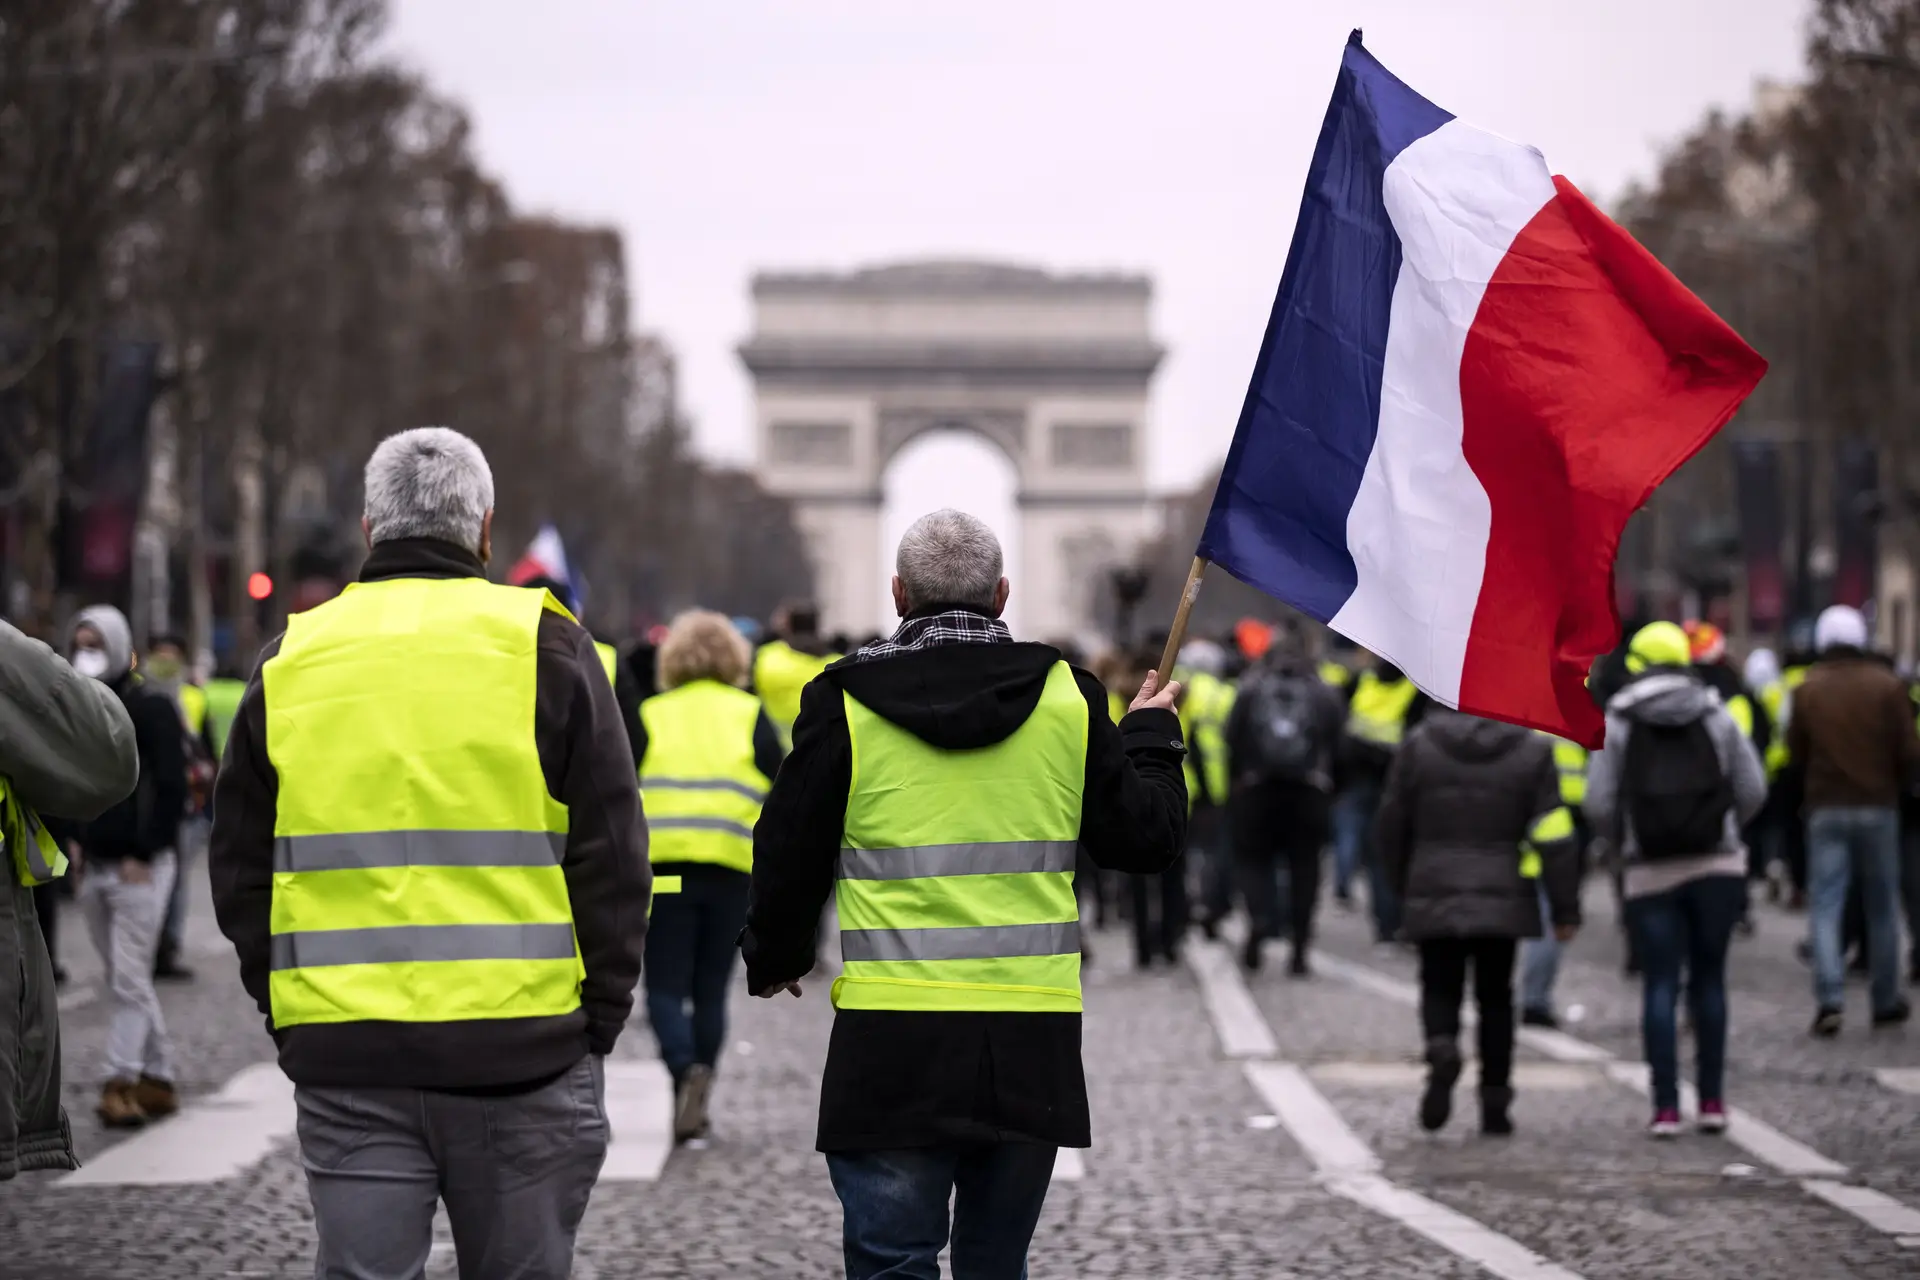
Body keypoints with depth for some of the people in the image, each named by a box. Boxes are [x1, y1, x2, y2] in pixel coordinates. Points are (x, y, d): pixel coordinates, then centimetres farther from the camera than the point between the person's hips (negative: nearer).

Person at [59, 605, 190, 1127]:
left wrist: (143, 854, -15)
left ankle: (121, 1081, -11)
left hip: (140, 867, -7)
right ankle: (158, 1078, 15)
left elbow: (171, 788, -11)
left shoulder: (150, 708, -7)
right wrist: (73, 839, 7)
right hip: (93, 868, 7)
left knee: (129, 979, -9)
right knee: (125, 980, 9)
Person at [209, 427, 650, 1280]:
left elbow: (241, 866, 12)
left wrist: (285, 1010, 18)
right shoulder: (546, 648, 1)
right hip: (518, 1047, -2)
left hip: (343, 1054, 2)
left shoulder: (290, 660, 8)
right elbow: (610, 858, -1)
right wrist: (602, 1016, 6)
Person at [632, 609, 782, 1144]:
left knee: (666, 987, 2)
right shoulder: (751, 716, 11)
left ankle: (685, 1068, -25)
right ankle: (695, 1108, 14)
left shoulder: (650, 716, 9)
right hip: (733, 870, 1)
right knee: (711, 990, 12)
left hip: (662, 865, -1)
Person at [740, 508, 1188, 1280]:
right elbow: (1148, 839, 10)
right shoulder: (1068, 699, 3)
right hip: (1031, 1043, 2)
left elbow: (790, 855, 4)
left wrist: (773, 959, 23)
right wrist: (1151, 734, 28)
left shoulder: (845, 702, -2)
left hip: (892, 1043, -2)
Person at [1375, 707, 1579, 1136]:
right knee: (1495, 997, 12)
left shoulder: (1419, 746, 0)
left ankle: (1442, 1047, -24)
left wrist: (1401, 887, 23)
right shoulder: (1532, 750, -4)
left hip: (1434, 901, 0)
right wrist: (1565, 908, 1)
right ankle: (1495, 1104, 12)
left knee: (1440, 989, 9)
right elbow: (1554, 837, -6)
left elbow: (1391, 826, 7)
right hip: (1503, 902, 0)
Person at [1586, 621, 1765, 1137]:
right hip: (1717, 866, 1)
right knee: (1708, 980, 11)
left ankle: (1666, 1107, -6)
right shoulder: (1716, 716, 3)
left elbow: (1599, 804, -5)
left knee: (1659, 985, 1)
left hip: (1651, 872, -1)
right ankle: (1712, 1100, 10)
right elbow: (1753, 790, 1)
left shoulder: (1617, 723, -1)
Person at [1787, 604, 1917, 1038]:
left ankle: (1829, 997, -17)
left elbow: (1796, 750, 3)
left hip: (1826, 807, 0)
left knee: (1825, 905, -1)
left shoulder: (1807, 689, -2)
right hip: (1878, 807, 0)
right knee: (1882, 906, 11)